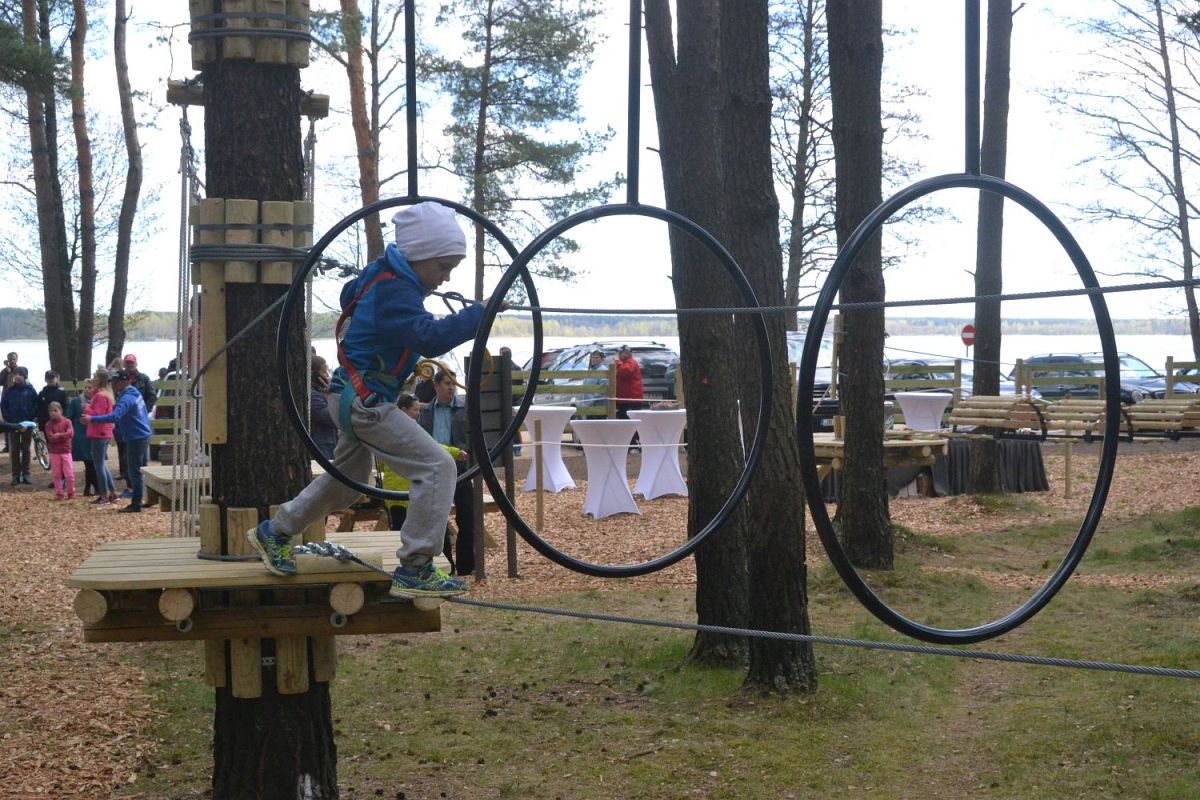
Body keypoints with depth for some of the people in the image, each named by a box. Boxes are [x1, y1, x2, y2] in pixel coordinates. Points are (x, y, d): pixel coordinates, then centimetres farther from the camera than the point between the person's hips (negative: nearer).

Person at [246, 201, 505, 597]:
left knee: (348, 477, 27)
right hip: (364, 401, -11)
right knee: (437, 467, -16)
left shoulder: (384, 273, 7)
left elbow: (350, 293, 28)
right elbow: (430, 337, -39)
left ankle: (274, 533, 42)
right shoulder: (395, 292, -23)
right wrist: (480, 312, -39)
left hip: (356, 396, 11)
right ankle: (414, 571, -13)